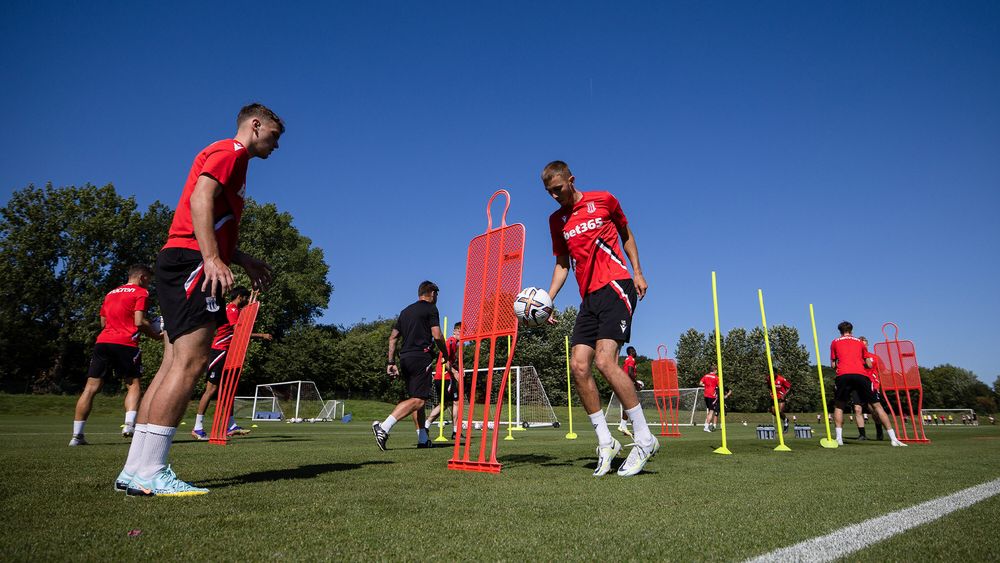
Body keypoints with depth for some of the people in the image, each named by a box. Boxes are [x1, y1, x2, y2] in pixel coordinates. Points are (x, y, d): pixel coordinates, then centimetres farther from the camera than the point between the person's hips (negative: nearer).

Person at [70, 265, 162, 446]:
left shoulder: (110, 293, 24)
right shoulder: (141, 292, 2)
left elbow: (103, 323, 26)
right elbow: (139, 322, -8)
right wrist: (155, 334, 4)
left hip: (102, 341, 6)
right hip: (125, 344, -6)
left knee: (91, 387, 5)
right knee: (134, 384, 4)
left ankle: (76, 435, 4)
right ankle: (129, 424, -14)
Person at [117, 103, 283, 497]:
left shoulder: (228, 156, 29)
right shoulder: (231, 150, 0)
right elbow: (200, 197, -17)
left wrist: (245, 261, 24)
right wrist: (213, 259, -26)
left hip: (178, 263, 10)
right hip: (192, 263, -10)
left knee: (174, 365, 6)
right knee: (190, 362, -14)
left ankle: (134, 471, 8)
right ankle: (148, 472, -13)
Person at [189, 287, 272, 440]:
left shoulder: (234, 309, 20)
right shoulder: (232, 309, -10)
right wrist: (262, 335, -15)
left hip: (225, 354, 10)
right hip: (219, 351, -10)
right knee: (212, 388, -8)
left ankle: (231, 426, 12)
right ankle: (197, 427, -3)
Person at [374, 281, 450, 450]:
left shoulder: (406, 311, 21)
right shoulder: (431, 308, 1)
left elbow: (393, 337, 17)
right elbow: (437, 335, -9)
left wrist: (391, 362, 16)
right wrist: (446, 357, 4)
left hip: (405, 358, 8)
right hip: (421, 357, -8)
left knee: (416, 397, 14)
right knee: (418, 399, -13)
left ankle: (423, 439, 13)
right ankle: (383, 427, -26)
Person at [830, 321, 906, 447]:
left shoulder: (835, 342, 19)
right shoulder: (859, 342, 24)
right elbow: (869, 365, 22)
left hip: (843, 375, -1)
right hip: (860, 375, 1)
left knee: (838, 407, 12)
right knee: (876, 405, 9)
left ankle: (839, 438, 0)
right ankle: (893, 438, 5)